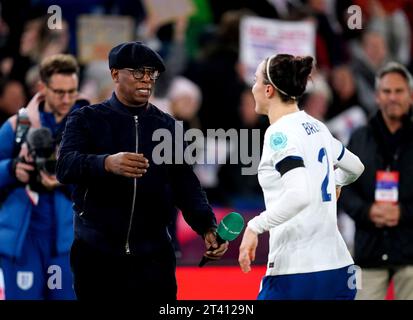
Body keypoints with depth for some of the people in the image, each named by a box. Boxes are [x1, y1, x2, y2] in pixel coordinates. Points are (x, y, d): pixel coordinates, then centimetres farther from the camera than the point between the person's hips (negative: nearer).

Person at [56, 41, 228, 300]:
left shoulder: (167, 126, 11)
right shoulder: (87, 120, 2)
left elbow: (184, 183, 6)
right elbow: (66, 166, -15)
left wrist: (207, 227, -11)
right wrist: (107, 163, -36)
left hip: (153, 256, 2)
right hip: (96, 254, -2)